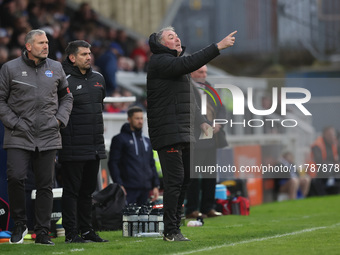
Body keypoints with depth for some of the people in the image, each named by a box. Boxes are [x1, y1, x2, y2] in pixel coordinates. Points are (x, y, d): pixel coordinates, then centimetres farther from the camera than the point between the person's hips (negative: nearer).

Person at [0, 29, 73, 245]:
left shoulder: (56, 68, 11)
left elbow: (66, 97, 22)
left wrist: (60, 119, 7)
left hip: (48, 137, 3)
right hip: (19, 137, -3)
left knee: (45, 185, 3)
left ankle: (43, 233, 10)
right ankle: (19, 224, 4)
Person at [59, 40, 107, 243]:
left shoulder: (98, 79, 12)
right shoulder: (66, 81, -12)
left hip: (96, 147, 7)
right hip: (74, 148, -7)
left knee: (88, 190, 13)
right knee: (72, 190, -2)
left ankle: (87, 230, 20)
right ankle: (71, 233, 1)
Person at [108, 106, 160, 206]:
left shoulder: (146, 141, 22)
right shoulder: (120, 139, 3)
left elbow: (152, 164, 24)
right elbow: (113, 163, -3)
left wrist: (155, 186, 14)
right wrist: (119, 185, -13)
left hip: (145, 189, 6)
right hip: (129, 189, -6)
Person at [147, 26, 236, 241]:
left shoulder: (176, 64, 23)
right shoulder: (160, 62, -7)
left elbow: (190, 100, 28)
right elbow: (190, 63, -23)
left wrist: (202, 122, 16)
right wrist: (219, 46, -25)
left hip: (184, 134, 10)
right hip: (168, 133, -10)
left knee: (185, 181, 10)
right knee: (175, 181, -11)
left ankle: (175, 227, 16)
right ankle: (170, 231, -8)